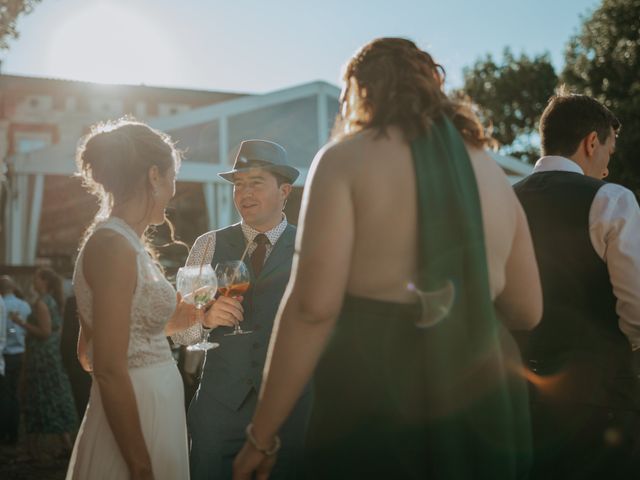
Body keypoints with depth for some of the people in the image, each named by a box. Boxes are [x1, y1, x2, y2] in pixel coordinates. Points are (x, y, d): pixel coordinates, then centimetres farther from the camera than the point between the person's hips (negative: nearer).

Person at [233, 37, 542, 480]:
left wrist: (262, 435, -9)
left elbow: (313, 305, -14)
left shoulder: (345, 159, -3)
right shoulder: (490, 169, 13)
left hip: (376, 399, -5)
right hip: (487, 401, 6)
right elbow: (527, 311, 16)